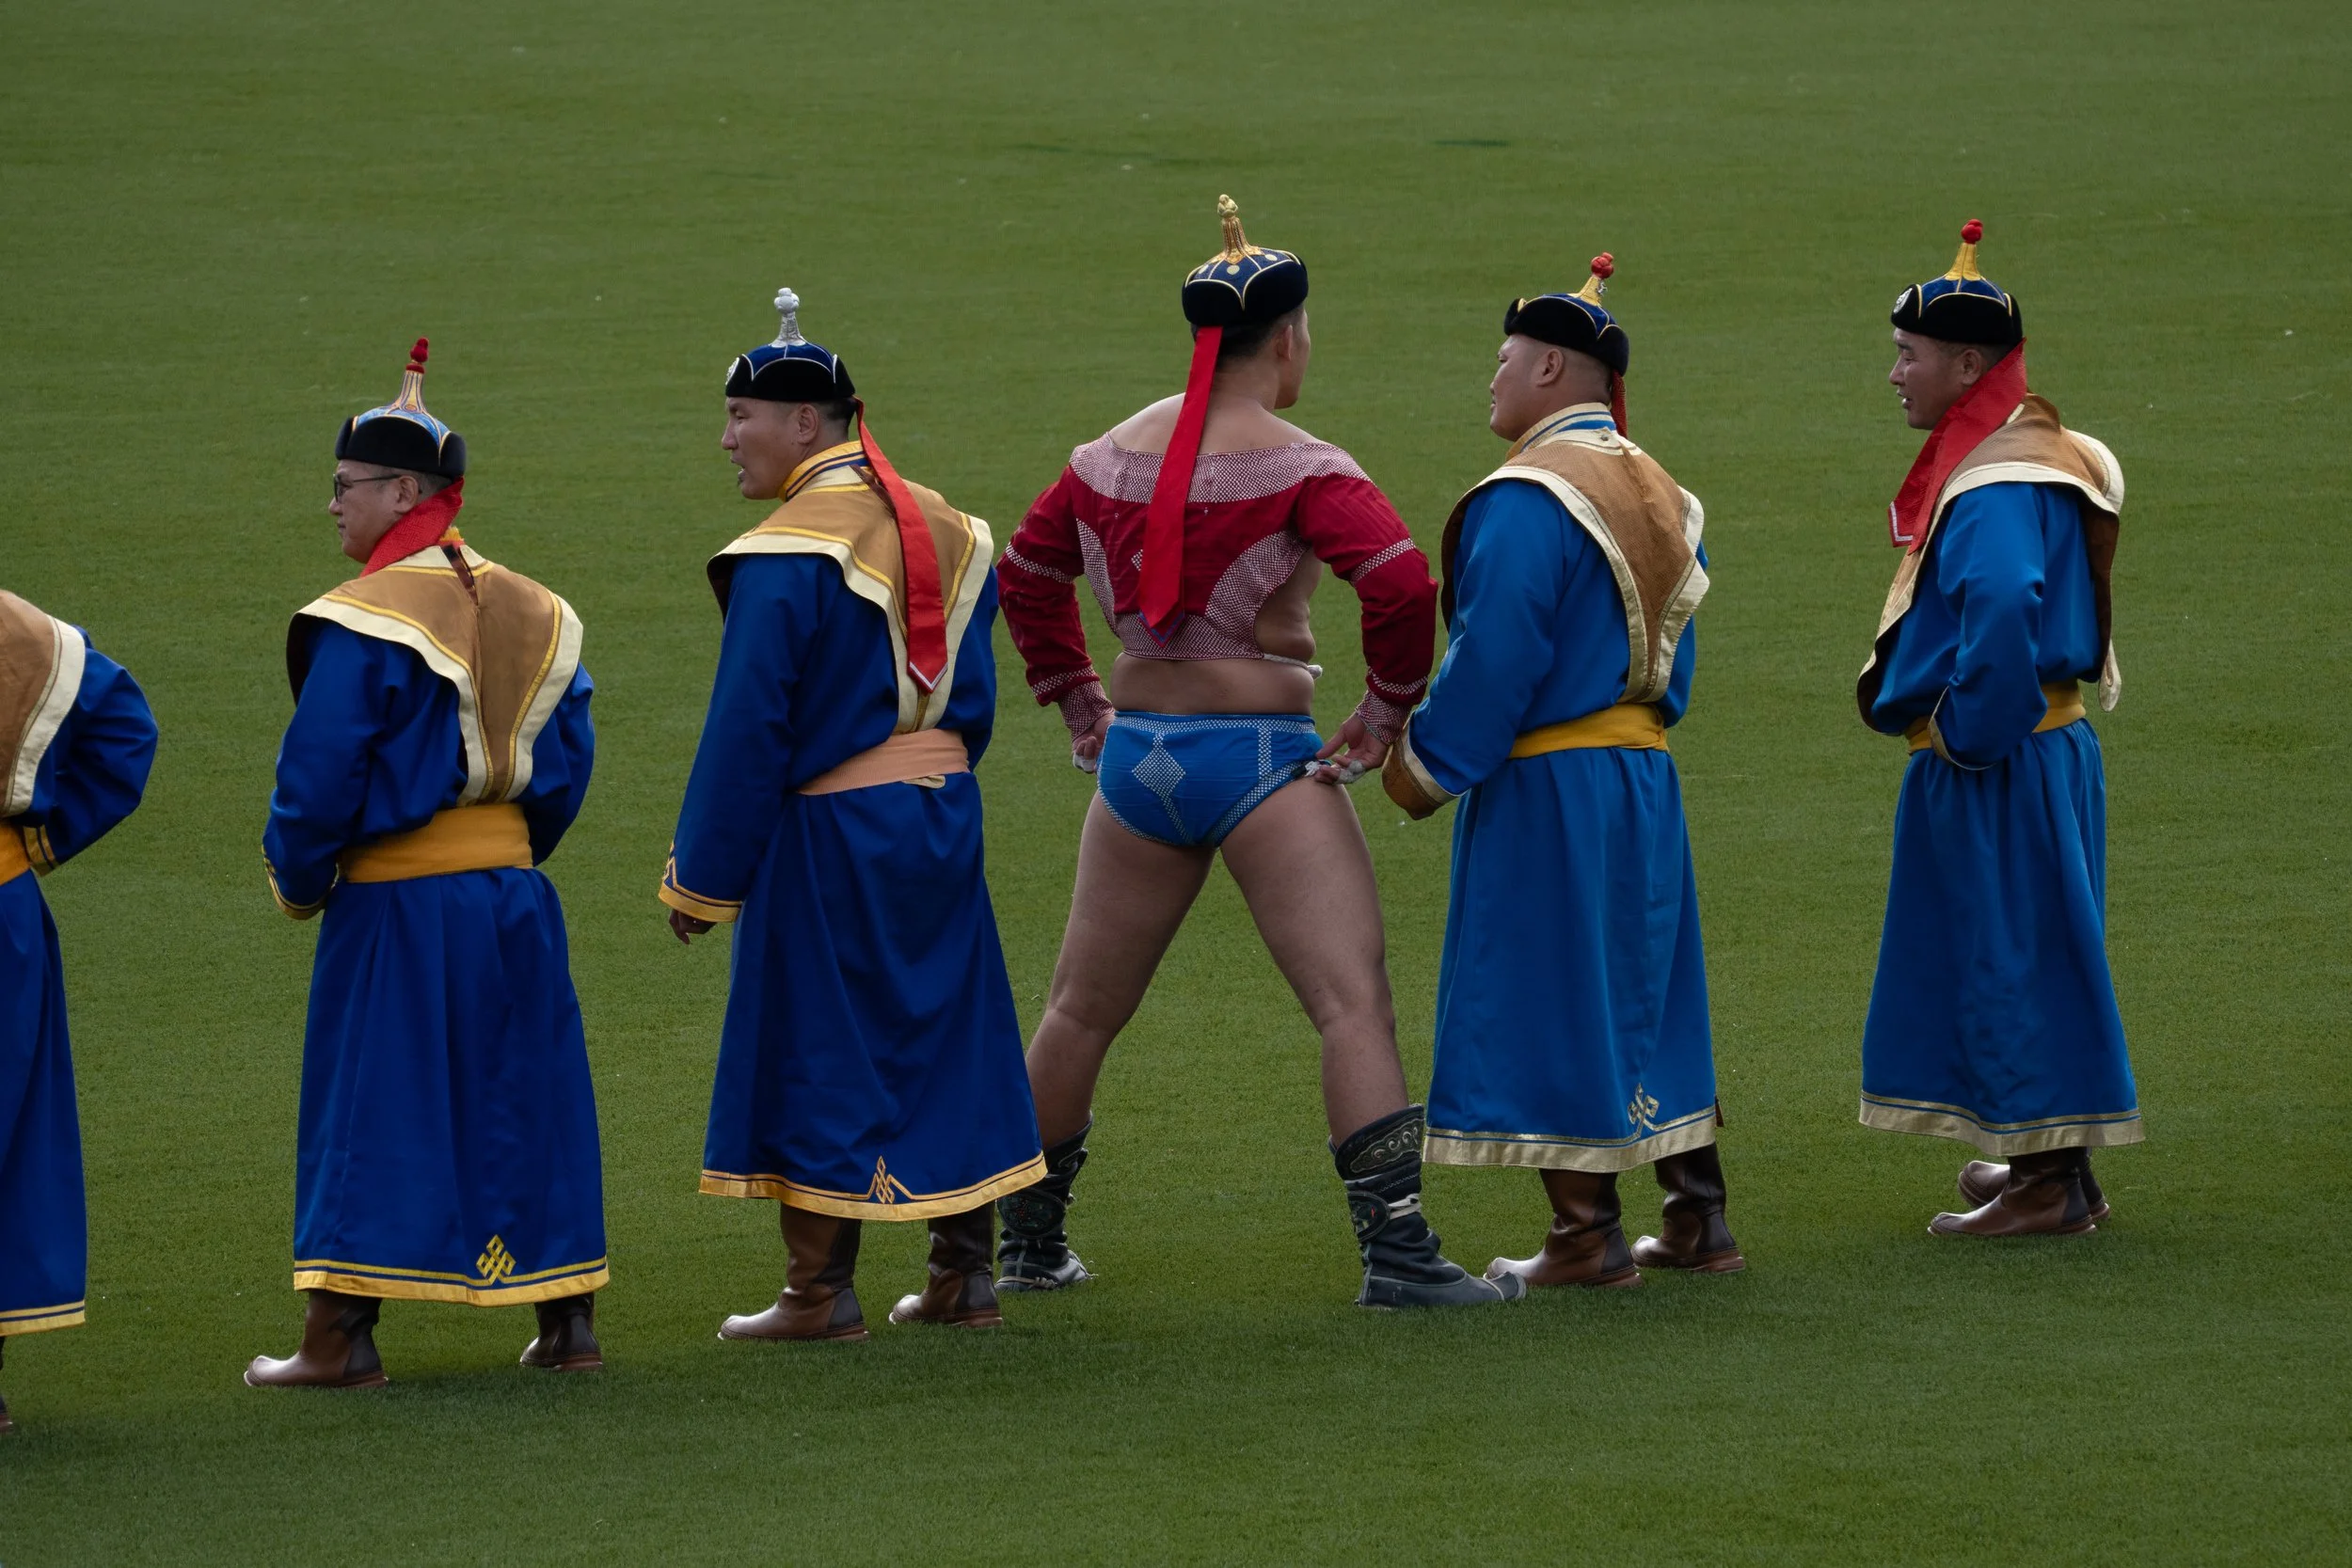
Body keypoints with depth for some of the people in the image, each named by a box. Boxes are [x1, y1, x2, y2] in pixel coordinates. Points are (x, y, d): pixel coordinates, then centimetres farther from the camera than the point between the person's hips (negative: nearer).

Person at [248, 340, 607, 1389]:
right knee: (523, 1102, 13)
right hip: (512, 895, 6)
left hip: (397, 908, -6)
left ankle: (340, 1340, 2)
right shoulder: (532, 614, 7)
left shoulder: (364, 623, -14)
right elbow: (565, 767, 10)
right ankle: (565, 1323, 17)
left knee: (367, 1115, 0)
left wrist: (298, 881, 0)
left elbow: (320, 778, -16)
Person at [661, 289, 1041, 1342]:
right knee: (946, 1033, 13)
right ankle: (964, 1276, 17)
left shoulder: (788, 558, -17)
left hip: (831, 836, -8)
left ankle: (821, 1291, 3)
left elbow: (748, 733, -17)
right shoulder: (942, 530, 8)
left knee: (816, 1054, 0)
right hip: (942, 819, 8)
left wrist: (700, 882, -10)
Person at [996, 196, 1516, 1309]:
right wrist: (1386, 711, -9)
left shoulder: (1115, 454, 7)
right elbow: (1401, 582, -23)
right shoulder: (1296, 467, -11)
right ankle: (1396, 1250, -18)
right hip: (1260, 751, -6)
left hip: (1134, 753, 6)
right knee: (1354, 1004, -8)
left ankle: (1030, 1244, 28)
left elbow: (1028, 572, 19)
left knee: (1083, 1007, 19)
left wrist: (1076, 703, 24)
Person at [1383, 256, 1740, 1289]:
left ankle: (1588, 1240, -1)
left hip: (1545, 787, -9)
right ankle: (1696, 1222, 18)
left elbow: (1493, 659, -20)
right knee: (1644, 993, 16)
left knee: (1550, 1004, -2)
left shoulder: (1529, 498, -17)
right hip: (1643, 773, 9)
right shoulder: (1657, 493, 11)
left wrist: (1428, 768, -9)